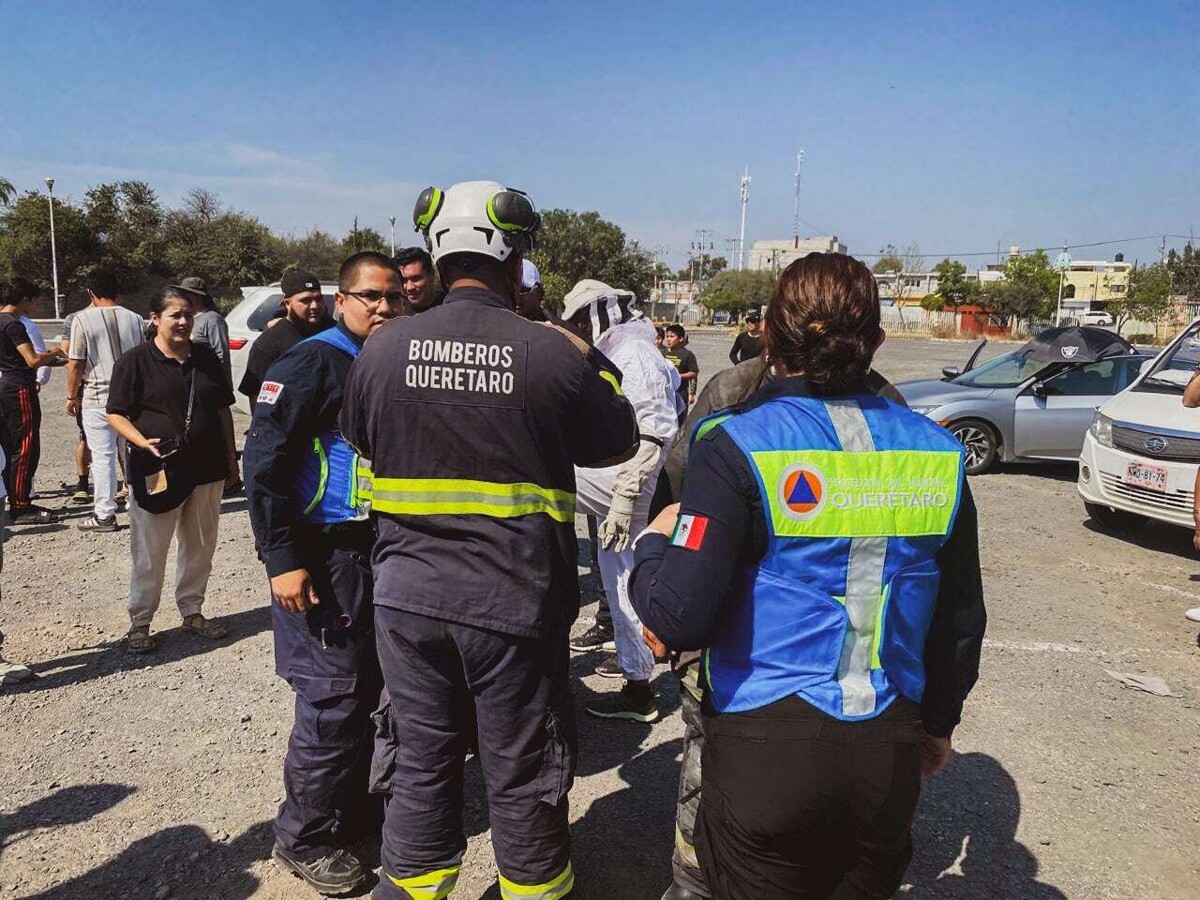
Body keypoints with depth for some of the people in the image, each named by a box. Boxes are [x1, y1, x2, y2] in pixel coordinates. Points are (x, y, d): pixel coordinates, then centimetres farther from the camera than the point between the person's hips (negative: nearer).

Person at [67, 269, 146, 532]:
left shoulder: (83, 319, -9)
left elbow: (75, 364, -8)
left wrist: (71, 396, 3)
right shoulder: (135, 319, 3)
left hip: (98, 399, -4)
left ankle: (104, 515, 5)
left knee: (103, 458, 1)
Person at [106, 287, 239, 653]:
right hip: (157, 470, -4)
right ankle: (140, 622, 17)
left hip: (206, 468, 5)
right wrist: (143, 441, -24)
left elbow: (222, 410, 15)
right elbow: (116, 414, -6)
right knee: (149, 553, 4)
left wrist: (230, 457, 14)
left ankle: (192, 611, 29)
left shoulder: (206, 358, 9)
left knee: (199, 547, 14)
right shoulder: (135, 361, -5)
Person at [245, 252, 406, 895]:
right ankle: (303, 837, 18)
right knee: (334, 700, -2)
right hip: (324, 558, -8)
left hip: (379, 551, 8)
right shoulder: (311, 362, -12)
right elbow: (264, 462, -16)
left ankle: (352, 809, 35)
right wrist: (282, 560, -20)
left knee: (367, 690, 17)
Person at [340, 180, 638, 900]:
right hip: (515, 601, -3)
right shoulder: (552, 353, -14)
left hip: (409, 597, 3)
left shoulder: (383, 347, -5)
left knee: (420, 765, 20)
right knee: (522, 777, 15)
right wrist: (596, 365, 15)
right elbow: (618, 443, 1)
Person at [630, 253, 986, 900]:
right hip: (892, 750, 5)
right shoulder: (935, 453, 1)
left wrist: (653, 543, 1)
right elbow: (961, 619, 10)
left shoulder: (737, 446, -15)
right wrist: (938, 723, 24)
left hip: (765, 742, -4)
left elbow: (679, 620, -19)